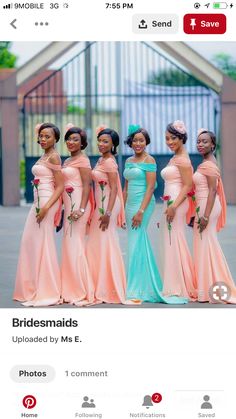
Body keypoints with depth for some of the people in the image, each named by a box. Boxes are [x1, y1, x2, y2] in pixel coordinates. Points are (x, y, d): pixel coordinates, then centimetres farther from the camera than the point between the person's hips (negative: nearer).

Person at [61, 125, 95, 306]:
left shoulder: (82, 160, -7)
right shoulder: (67, 161, 18)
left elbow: (87, 186, -14)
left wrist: (81, 209, -22)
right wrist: (66, 209, 17)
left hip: (78, 204, -9)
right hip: (69, 205, 9)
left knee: (75, 245, -11)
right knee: (69, 245, 9)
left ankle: (82, 292, -8)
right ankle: (72, 290, 13)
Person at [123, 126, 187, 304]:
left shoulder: (149, 160, -7)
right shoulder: (129, 161, 14)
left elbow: (150, 187, -13)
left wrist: (141, 211, -19)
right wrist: (123, 208, 15)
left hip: (143, 204, -7)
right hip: (130, 205, 7)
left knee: (136, 244, -9)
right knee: (141, 244, 10)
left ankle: (137, 289, -5)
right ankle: (148, 286, 16)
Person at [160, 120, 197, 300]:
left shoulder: (182, 159, -11)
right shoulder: (175, 158, 17)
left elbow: (187, 185, -17)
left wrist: (174, 206, -22)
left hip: (177, 203, -10)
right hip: (170, 203, 10)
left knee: (175, 242, -7)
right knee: (172, 243, 10)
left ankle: (180, 288, -2)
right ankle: (175, 286, 14)